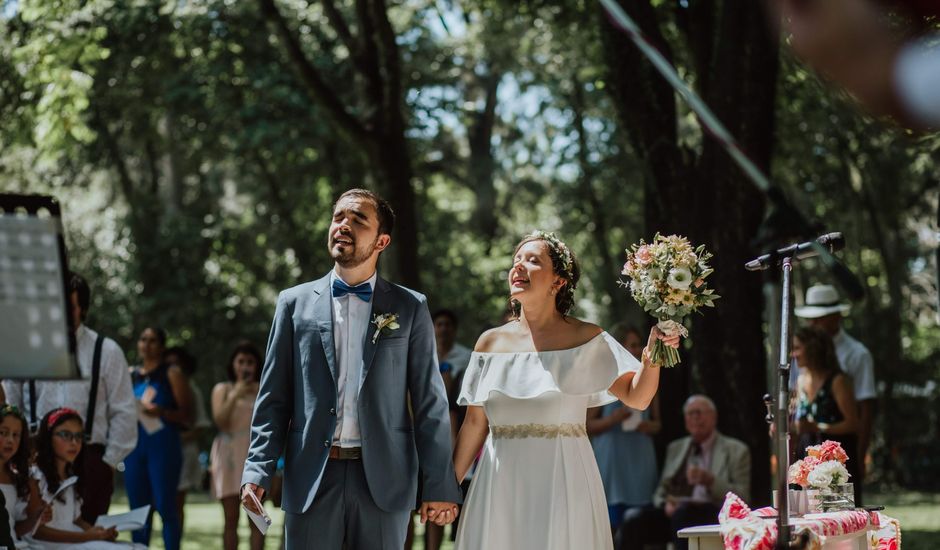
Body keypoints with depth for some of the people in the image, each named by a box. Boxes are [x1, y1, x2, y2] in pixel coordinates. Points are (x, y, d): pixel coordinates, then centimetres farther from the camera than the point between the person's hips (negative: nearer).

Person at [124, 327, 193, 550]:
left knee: (165, 506, -10)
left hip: (163, 445, -5)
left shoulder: (172, 374, 3)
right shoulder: (131, 375, 16)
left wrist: (162, 412, -18)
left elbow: (187, 416, -2)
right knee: (138, 508, 5)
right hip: (134, 446, 5)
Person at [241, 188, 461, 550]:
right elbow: (274, 398, 7)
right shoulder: (296, 303, 8)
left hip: (384, 480, 0)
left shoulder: (410, 308, 6)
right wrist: (257, 472, -4)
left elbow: (429, 402, 3)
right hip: (311, 480, 1)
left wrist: (440, 485, -2)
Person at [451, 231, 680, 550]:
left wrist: (653, 354, -19)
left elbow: (636, 397, -2)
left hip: (563, 485, -2)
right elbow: (475, 423, 11)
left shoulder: (586, 339, 0)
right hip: (501, 486, 2)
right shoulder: (492, 342, 7)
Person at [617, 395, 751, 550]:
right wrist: (665, 504, -3)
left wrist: (710, 481, -15)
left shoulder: (736, 450, 11)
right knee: (633, 517, -27)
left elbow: (741, 497, 2)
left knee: (682, 512, -38)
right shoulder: (676, 448, 26)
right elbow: (661, 491, 22)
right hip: (673, 512, 4)